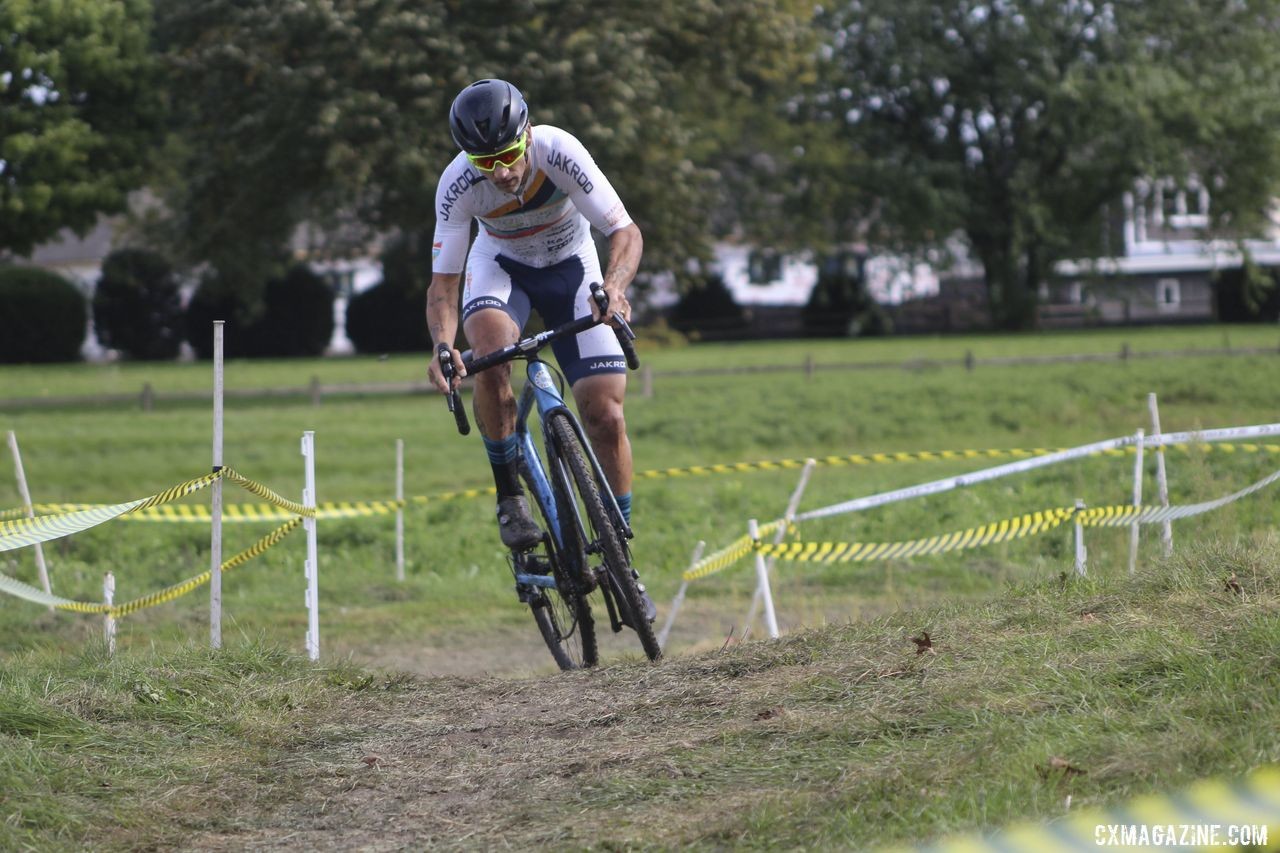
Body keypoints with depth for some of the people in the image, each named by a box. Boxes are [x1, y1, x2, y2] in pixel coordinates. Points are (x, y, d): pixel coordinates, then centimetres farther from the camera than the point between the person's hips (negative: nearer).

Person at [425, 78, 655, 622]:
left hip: (571, 267, 0)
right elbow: (443, 282, -25)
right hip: (501, 266, 0)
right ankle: (510, 495, -17)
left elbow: (626, 234, -31)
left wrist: (613, 286, -51)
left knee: (606, 418, -10)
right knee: (489, 356, -35)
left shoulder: (559, 153, -32)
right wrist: (443, 345, -45)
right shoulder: (458, 185, -29)